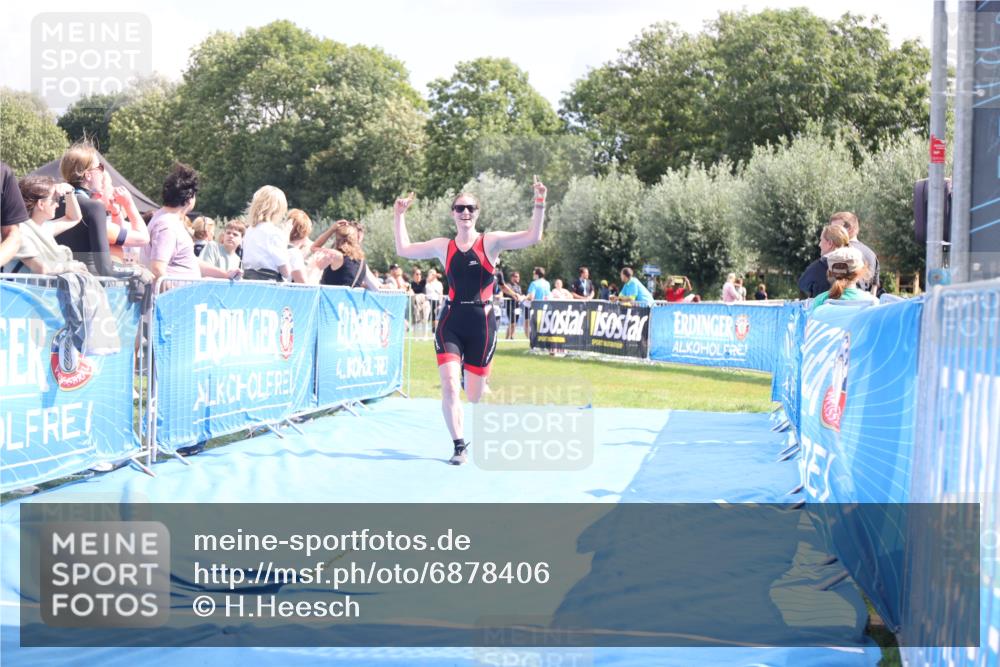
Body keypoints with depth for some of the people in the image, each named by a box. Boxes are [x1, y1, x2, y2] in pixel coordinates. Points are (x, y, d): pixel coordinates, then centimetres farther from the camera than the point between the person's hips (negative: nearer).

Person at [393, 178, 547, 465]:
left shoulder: (490, 242, -1)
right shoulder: (443, 247, 6)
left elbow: (532, 237, -10)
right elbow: (403, 249, 13)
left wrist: (539, 203, -19)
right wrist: (399, 215, 12)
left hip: (481, 323, -1)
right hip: (451, 322, 1)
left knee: (474, 395, 3)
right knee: (449, 386, -14)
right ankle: (459, 446, 2)